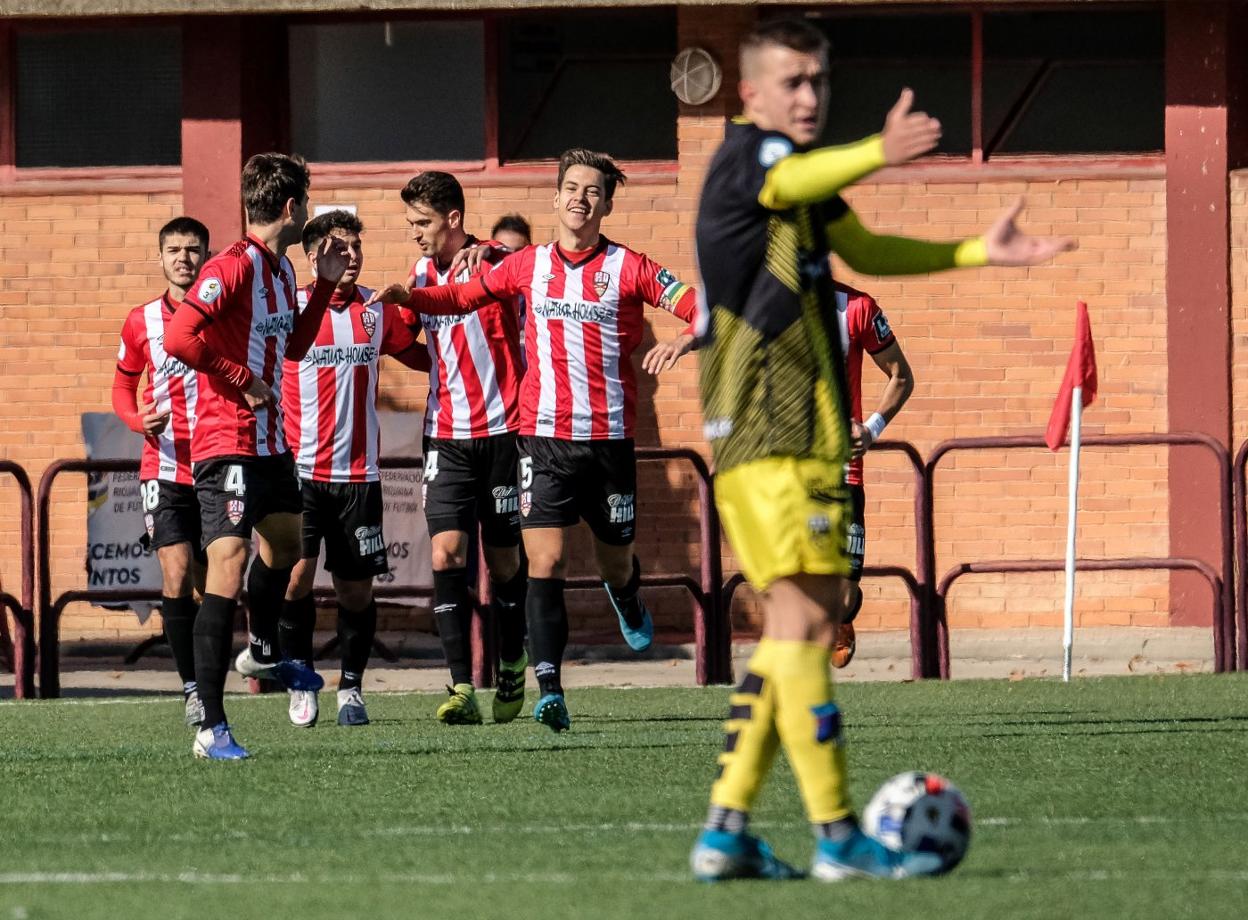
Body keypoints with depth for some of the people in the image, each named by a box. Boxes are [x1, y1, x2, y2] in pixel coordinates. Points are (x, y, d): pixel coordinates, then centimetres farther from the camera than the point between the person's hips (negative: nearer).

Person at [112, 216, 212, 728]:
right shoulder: (141, 322, 4)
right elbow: (122, 387, 15)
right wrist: (139, 420, -6)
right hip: (164, 470, -1)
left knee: (207, 585, 6)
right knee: (176, 572, -15)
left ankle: (205, 687, 17)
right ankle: (191, 688, -13)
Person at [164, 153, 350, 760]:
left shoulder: (281, 270, 12)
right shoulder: (231, 269, -17)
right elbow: (177, 338, -27)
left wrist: (325, 283, 20)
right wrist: (241, 379, -18)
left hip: (271, 444, 10)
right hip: (226, 444, -10)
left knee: (285, 540, 28)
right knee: (229, 565, -15)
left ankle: (262, 653, 55)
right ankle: (212, 729, -17)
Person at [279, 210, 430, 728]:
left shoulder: (377, 310, 7)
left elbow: (420, 356, 22)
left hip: (358, 472, 3)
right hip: (300, 468, -3)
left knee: (356, 587, 4)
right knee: (298, 571, -13)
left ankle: (351, 687, 18)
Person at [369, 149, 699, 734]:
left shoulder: (627, 267, 0)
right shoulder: (528, 266, 9)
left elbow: (703, 311, -4)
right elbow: (463, 296, 20)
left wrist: (684, 338, -26)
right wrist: (407, 297, 3)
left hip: (609, 438, -1)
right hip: (543, 437, 1)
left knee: (616, 562, 13)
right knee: (546, 562, -12)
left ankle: (627, 600, 50)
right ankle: (549, 690, -14)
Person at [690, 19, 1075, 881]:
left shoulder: (798, 166, 17)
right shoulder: (747, 154, -11)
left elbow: (862, 248, 33)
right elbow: (790, 181, -37)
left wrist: (977, 252, 26)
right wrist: (882, 152, -57)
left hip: (803, 434, 10)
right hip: (769, 433, -10)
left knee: (797, 628, 11)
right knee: (805, 620, -11)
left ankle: (725, 831, 12)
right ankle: (837, 837, -11)